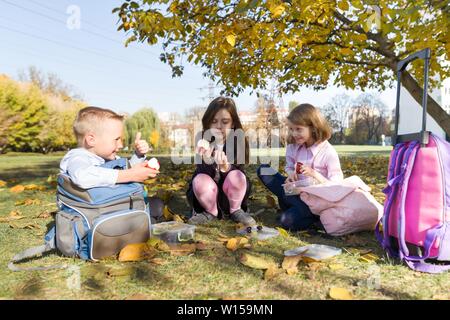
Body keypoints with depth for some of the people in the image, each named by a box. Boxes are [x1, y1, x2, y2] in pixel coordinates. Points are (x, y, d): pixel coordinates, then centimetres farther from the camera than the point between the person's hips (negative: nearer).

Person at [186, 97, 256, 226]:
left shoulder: (239, 141, -13)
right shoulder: (203, 140, -13)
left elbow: (239, 171, -20)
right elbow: (205, 175, -20)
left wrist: (225, 167, -41)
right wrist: (206, 159, -41)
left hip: (231, 196, 0)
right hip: (209, 196, 1)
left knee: (236, 176, -30)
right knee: (199, 180, -30)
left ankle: (236, 211, -2)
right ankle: (210, 212, -1)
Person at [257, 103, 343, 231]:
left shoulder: (328, 153, -16)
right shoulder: (293, 146, -1)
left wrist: (314, 174, -30)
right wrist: (291, 173, -11)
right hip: (296, 191, 6)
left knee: (287, 221, -30)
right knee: (263, 170, -8)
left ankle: (315, 216, -1)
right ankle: (290, 204, -12)